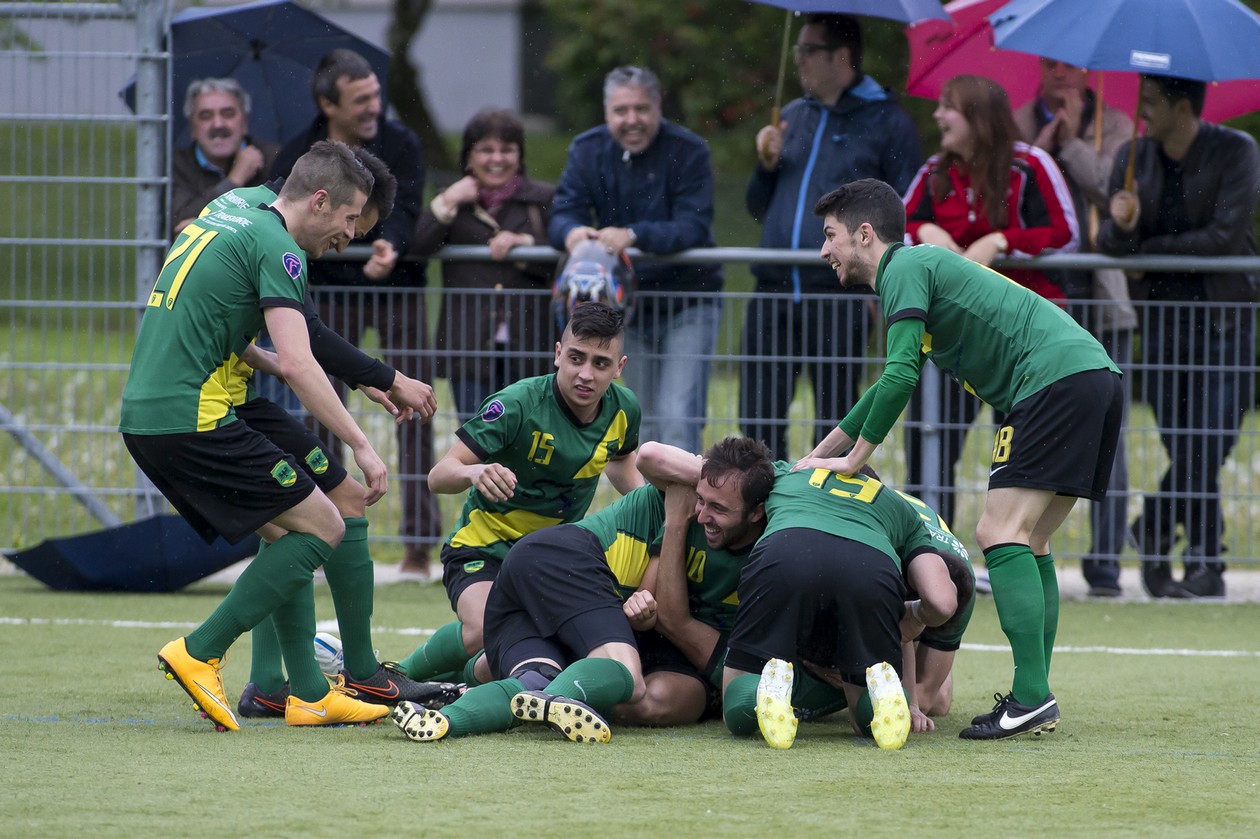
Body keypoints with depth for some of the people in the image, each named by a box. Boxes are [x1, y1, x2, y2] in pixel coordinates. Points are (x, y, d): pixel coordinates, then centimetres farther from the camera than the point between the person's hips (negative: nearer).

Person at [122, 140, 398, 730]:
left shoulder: (225, 223, 19)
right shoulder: (277, 248, -10)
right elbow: (297, 365, -19)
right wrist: (361, 446, -16)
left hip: (143, 417, 10)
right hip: (193, 420, -10)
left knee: (285, 535, 16)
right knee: (321, 528, -4)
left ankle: (309, 693, 13)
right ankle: (201, 653, -6)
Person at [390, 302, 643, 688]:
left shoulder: (623, 410, -4)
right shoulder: (518, 403, -22)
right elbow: (439, 475, -22)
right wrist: (474, 472, -45)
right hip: (485, 544, -6)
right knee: (486, 633, -34)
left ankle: (469, 675, 16)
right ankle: (401, 674, -3)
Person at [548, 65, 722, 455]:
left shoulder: (688, 152, -14)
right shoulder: (588, 151, 0)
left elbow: (694, 228, -24)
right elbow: (561, 214, -9)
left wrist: (634, 236, -40)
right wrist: (572, 232, -34)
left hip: (688, 305, -5)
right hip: (627, 307, 5)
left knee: (677, 420, -16)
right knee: (642, 425, 12)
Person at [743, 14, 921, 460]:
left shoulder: (887, 121, 2)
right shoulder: (792, 117, 19)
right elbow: (758, 207, 25)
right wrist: (766, 166, 5)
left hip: (839, 294, -5)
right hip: (774, 293, 6)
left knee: (833, 421, -1)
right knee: (758, 417, 3)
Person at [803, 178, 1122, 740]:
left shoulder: (905, 268, -1)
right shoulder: (923, 266, 29)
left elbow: (901, 373, -12)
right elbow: (893, 382, 39)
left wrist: (853, 458, -1)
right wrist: (818, 455, 42)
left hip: (1056, 379, -10)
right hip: (1099, 377, 10)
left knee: (1001, 534, -13)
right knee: (1028, 544, 12)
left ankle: (1031, 697, -20)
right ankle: (1035, 700, 7)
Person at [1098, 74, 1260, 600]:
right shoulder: (1134, 159, 8)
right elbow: (1110, 244, 5)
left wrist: (1149, 246, -6)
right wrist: (1122, 225, -19)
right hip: (1162, 319, 3)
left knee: (1207, 445, -11)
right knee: (1187, 452, -2)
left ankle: (1154, 530, 6)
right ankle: (1206, 564, 8)